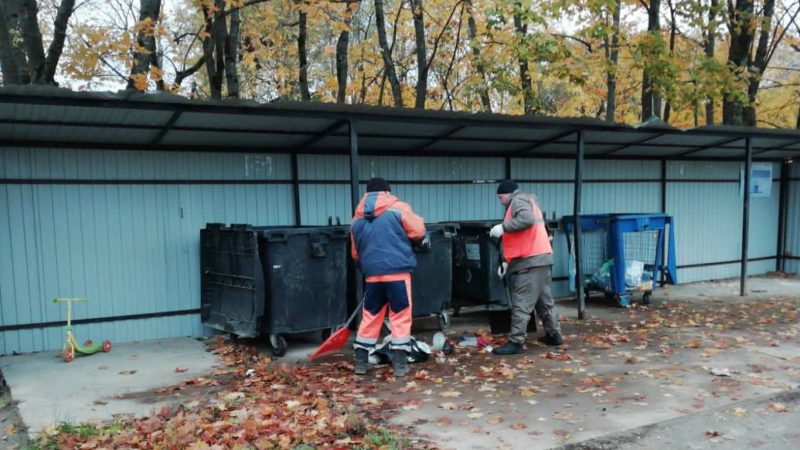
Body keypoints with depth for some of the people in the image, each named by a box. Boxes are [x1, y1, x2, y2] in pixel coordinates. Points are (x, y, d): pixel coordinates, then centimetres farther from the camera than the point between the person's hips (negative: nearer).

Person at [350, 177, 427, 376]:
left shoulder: (357, 218, 13)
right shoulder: (399, 208, -2)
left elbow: (355, 254, 19)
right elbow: (418, 232, -2)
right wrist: (418, 220, 19)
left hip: (372, 275, 4)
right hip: (398, 272, -4)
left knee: (370, 317, 15)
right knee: (401, 317, 5)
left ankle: (361, 362, 20)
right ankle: (399, 364, 5)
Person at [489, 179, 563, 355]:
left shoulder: (519, 199, -4)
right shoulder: (527, 201, 27)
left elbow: (527, 220, -27)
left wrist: (503, 227, -20)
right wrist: (507, 261, 20)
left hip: (531, 260, -10)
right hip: (541, 258, 11)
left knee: (521, 302, -10)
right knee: (544, 299, 18)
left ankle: (516, 342, -9)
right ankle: (554, 334, 27)